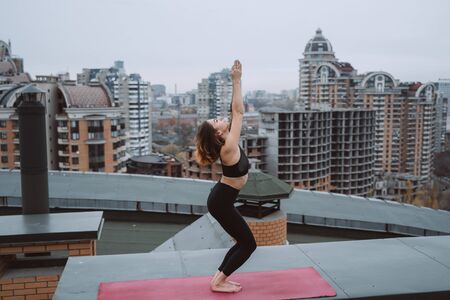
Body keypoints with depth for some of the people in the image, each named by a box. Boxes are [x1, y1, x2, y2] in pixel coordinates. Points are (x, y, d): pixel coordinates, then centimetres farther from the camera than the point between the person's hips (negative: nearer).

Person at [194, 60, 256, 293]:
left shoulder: (225, 141, -1)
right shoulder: (229, 146, -24)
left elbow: (235, 111, 3)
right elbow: (238, 112, -24)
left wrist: (236, 82, 0)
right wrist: (237, 81, -23)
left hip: (221, 199, 10)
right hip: (222, 202, -9)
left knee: (243, 242, 17)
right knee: (248, 244, 2)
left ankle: (219, 277, 23)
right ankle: (219, 282, 9)